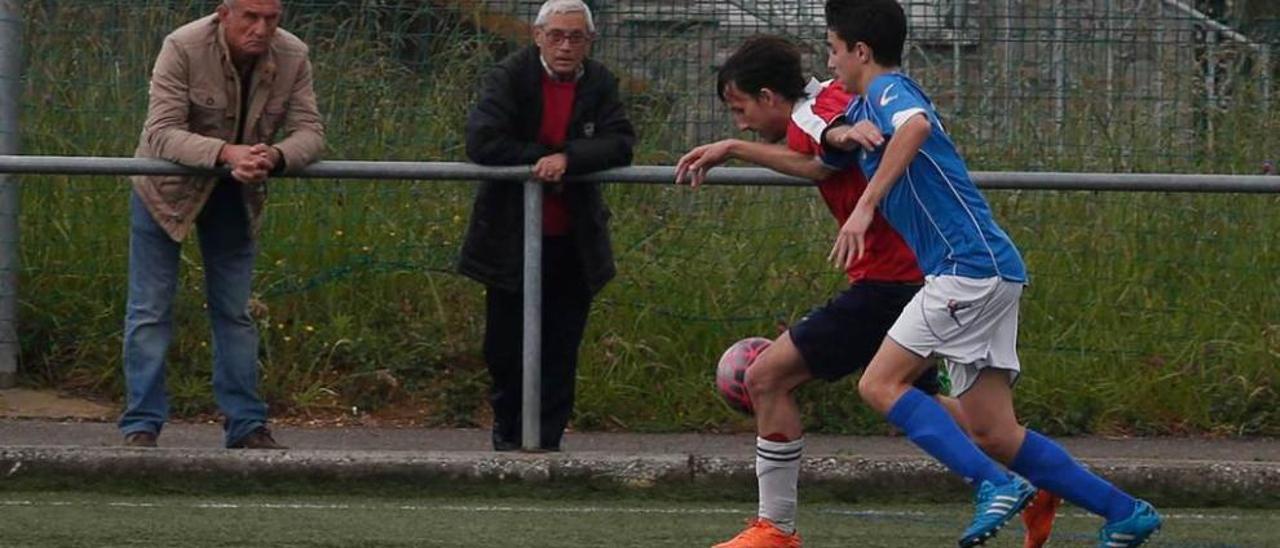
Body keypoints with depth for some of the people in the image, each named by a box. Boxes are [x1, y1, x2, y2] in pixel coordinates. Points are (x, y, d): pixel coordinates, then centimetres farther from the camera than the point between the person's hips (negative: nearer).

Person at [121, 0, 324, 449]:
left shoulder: (293, 58, -15)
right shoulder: (184, 48, -27)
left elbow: (309, 132, -16)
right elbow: (161, 133, -33)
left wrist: (275, 156, -40)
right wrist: (225, 153, -48)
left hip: (235, 194, 3)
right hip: (168, 190, -3)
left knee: (235, 312, 9)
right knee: (150, 311, -3)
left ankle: (246, 425, 15)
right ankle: (142, 426, 1)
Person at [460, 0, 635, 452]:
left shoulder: (599, 85, 1)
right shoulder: (511, 77, -9)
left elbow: (620, 144, -12)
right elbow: (481, 143, -19)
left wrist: (567, 159, -25)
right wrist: (542, 160, -19)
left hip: (572, 243, 2)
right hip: (512, 240, -2)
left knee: (560, 350, 4)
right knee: (506, 346, 7)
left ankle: (547, 441, 12)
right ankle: (508, 432, 27)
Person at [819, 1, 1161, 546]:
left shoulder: (888, 89, -8)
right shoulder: (861, 107, 22)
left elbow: (915, 125, -30)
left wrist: (865, 206, -32)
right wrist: (840, 135, 6)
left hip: (970, 265, -10)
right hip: (984, 273, 10)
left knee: (881, 383, -11)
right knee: (993, 433, 5)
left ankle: (995, 483, -20)